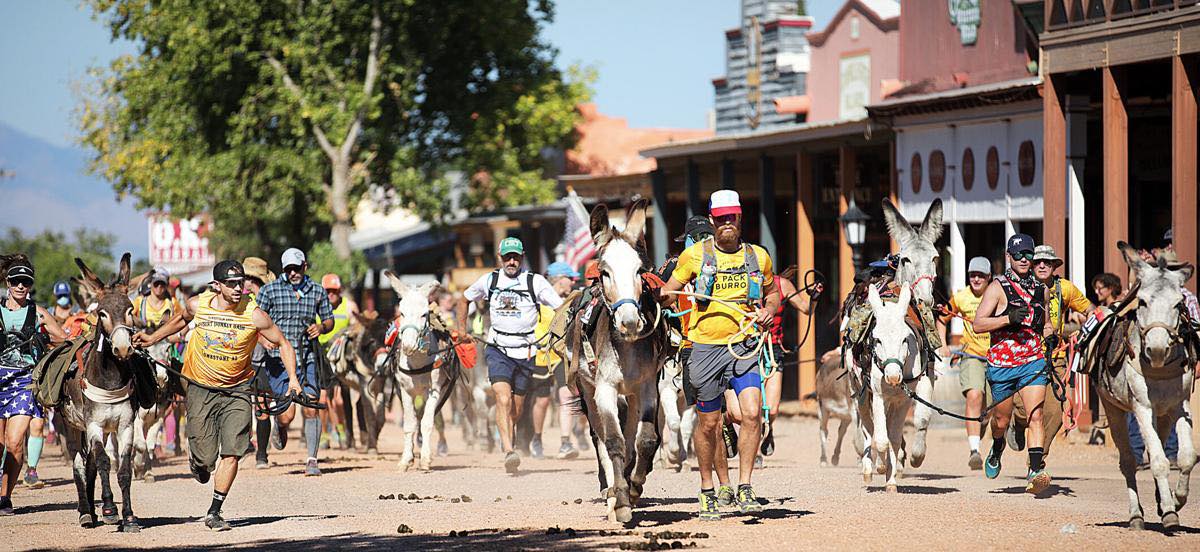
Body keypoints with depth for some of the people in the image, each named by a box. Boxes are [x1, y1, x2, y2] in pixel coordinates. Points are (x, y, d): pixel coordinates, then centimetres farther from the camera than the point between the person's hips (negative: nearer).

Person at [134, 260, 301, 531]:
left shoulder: (254, 315, -14)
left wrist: (292, 378, -12)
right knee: (205, 458, 0)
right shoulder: (198, 305, -8)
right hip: (201, 389, 1)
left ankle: (214, 513, 4)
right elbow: (181, 319, 17)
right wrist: (152, 338, 14)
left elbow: (283, 344, -1)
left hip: (237, 390, -1)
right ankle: (197, 459, 38)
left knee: (231, 454, -10)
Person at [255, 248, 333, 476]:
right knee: (287, 415, -7)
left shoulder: (317, 291, 8)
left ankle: (312, 461, 2)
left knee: (311, 410, -6)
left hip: (307, 358, 2)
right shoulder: (270, 290, 0)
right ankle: (280, 428, 30)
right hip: (279, 358, -2)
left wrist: (321, 327, -4)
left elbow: (329, 320, 19)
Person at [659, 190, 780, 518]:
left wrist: (770, 310, 3)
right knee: (708, 423, 7)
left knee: (752, 414, -17)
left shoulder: (758, 256, 7)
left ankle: (745, 489, -7)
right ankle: (707, 490, 25)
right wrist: (664, 295, -15)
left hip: (743, 345, 1)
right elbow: (669, 292, 8)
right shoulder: (695, 255, 1)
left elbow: (772, 291, 24)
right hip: (706, 347, -1)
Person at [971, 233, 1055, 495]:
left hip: (1033, 362, 2)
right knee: (1002, 419, 13)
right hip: (1001, 363, -2)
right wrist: (1008, 318, -24)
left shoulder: (1041, 290, 10)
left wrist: (1050, 332, 5)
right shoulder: (998, 287, -4)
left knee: (1035, 416, -15)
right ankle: (997, 449, 46)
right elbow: (977, 324, -12)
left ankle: (1035, 471, -22)